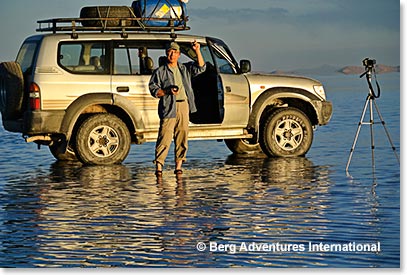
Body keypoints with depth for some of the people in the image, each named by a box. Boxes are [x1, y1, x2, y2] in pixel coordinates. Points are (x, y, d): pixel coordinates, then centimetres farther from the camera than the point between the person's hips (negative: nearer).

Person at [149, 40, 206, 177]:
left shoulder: (185, 69, 18)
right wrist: (168, 91, -14)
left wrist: (197, 51, -4)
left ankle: (178, 165, 9)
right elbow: (153, 90, 2)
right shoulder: (160, 71, 6)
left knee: (182, 135, 4)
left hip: (184, 105, 4)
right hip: (168, 106, -4)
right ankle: (159, 165, -11)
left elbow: (200, 67, 8)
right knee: (165, 136, -11)